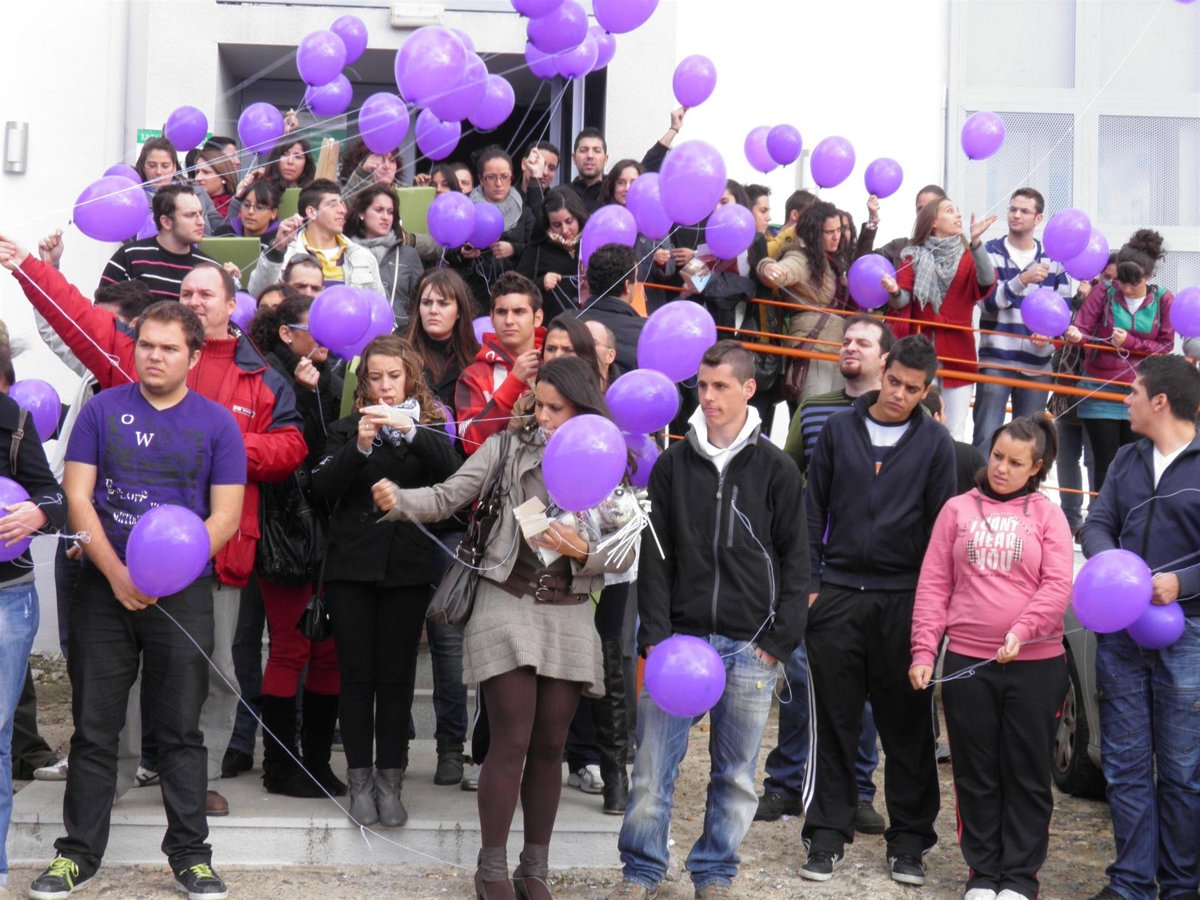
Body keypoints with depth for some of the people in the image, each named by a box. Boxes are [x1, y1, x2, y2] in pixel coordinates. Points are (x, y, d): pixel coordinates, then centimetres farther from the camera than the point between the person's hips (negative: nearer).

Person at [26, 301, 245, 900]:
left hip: (183, 592, -1)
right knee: (94, 728, 5)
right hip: (104, 588, 1)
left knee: (181, 730, 4)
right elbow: (77, 497, 0)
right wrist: (116, 574, -11)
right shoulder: (103, 410, 5)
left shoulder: (216, 423, 3)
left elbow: (225, 515, -1)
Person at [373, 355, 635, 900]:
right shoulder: (510, 446, -2)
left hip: (569, 614, 2)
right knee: (512, 741, -5)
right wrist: (400, 501, -25)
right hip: (508, 603, -2)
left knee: (549, 746, 8)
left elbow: (626, 553, 2)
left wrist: (583, 552, -16)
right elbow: (447, 497, -7)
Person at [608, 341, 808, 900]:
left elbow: (794, 561, 3)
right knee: (653, 762, 1)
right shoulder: (673, 464, 6)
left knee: (736, 773, 7)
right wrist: (654, 634, -3)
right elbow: (655, 555, 5)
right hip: (679, 636, 1)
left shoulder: (776, 470, 3)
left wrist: (780, 639, -4)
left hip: (749, 645, -1)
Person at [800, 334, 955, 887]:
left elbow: (941, 526, 4)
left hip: (904, 600, -1)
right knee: (834, 722, 5)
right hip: (837, 595, 1)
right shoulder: (839, 429, 6)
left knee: (908, 726, 5)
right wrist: (809, 583, 2)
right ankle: (828, 834, 14)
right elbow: (813, 510, 8)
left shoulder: (934, 442, 3)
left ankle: (909, 840, 15)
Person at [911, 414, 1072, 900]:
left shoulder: (1047, 515, 3)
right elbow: (934, 585, 4)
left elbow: (1057, 586, -6)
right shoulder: (957, 510, 6)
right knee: (975, 774, 9)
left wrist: (1021, 630, -21)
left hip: (1035, 664, -1)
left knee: (1028, 776, 6)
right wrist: (924, 651, -3)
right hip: (966, 662, 1)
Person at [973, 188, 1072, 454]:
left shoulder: (1053, 259, 9)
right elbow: (988, 301, -11)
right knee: (986, 437, -6)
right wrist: (1023, 279, -23)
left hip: (1037, 364, 2)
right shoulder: (990, 252, 3)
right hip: (995, 361, -2)